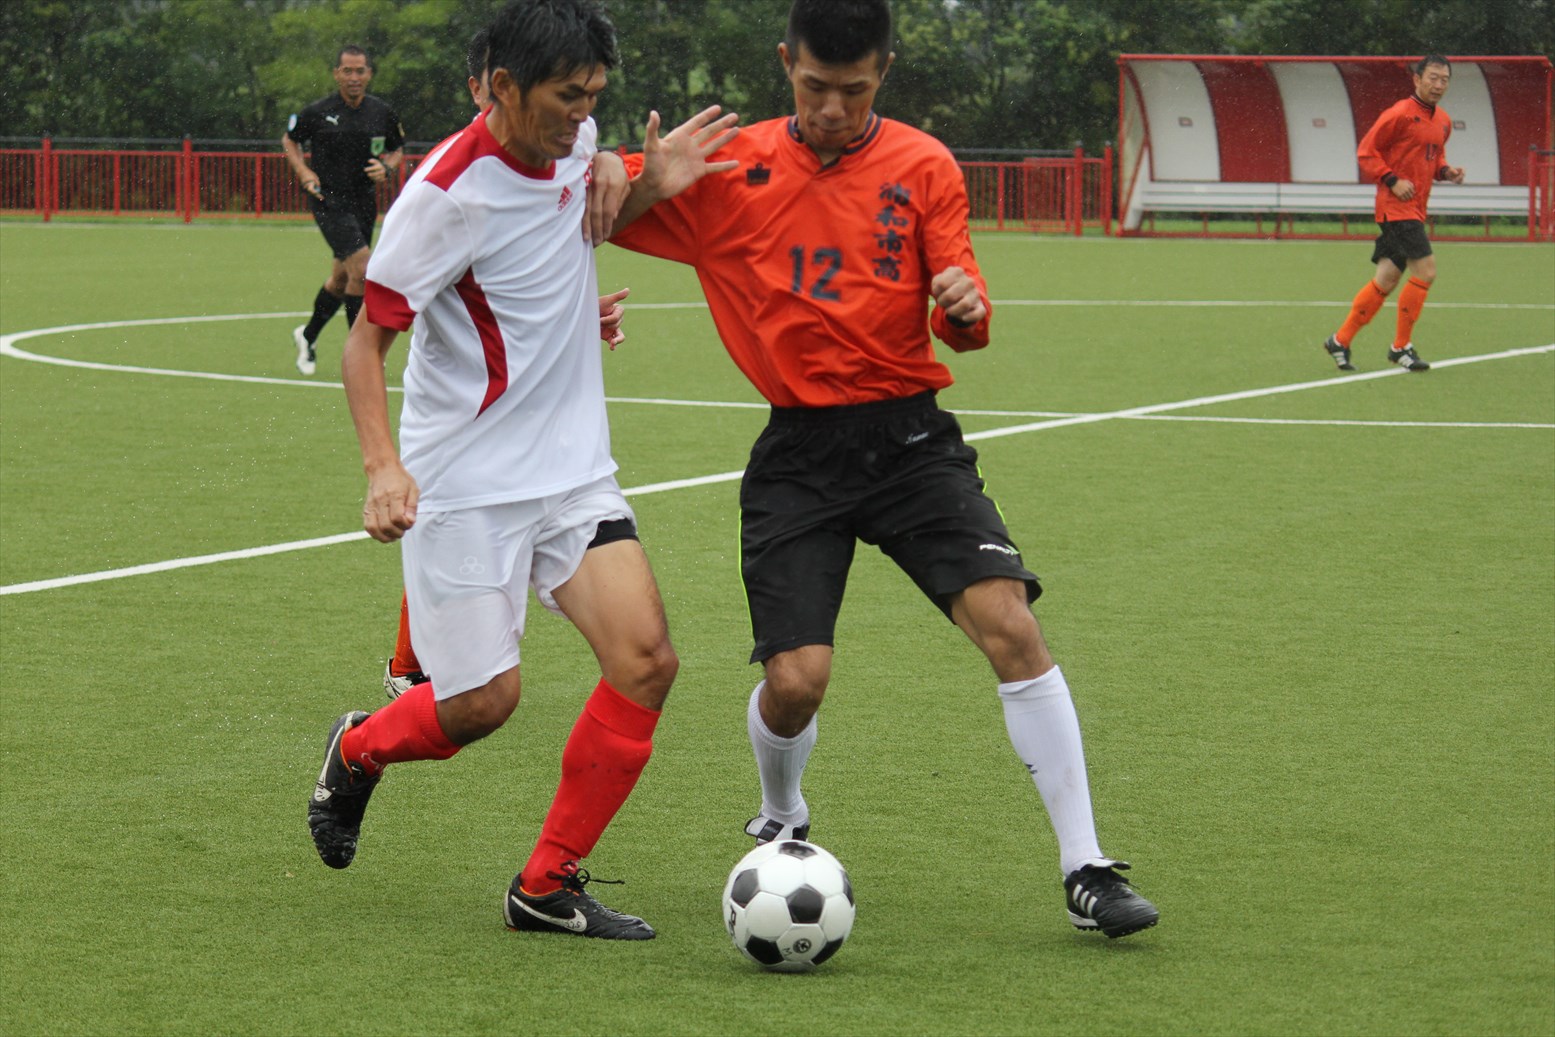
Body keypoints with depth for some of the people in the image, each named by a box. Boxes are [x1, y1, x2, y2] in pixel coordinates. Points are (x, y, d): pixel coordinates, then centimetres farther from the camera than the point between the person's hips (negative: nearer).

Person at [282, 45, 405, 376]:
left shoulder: (382, 112, 3)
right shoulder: (317, 112, -6)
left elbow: (398, 149, 17)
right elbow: (289, 139, 11)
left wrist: (387, 166, -5)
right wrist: (302, 170, -5)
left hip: (364, 201, 5)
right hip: (328, 200, -5)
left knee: (341, 279, 15)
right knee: (362, 269, -20)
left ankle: (308, 336, 37)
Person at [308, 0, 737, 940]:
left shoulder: (572, 143, 3)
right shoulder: (449, 194, -19)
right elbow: (367, 339, -13)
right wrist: (383, 465, -27)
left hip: (574, 470, 6)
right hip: (465, 480, -6)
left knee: (647, 659, -10)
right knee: (485, 701, -6)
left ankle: (548, 887, 3)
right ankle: (358, 751, 30)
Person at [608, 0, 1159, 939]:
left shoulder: (923, 167, 3)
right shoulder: (732, 167, 3)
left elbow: (962, 327, 1)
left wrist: (967, 307, -24)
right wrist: (644, 186, -16)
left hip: (909, 437, 0)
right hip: (799, 451, 0)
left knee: (1009, 622, -17)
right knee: (796, 679, -9)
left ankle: (1088, 872, -11)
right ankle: (782, 824, 27)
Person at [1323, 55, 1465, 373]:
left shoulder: (1443, 122, 14)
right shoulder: (1400, 114, -11)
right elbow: (1366, 152, -9)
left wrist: (1446, 171, 6)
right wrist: (1392, 180, -19)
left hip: (1415, 209, 9)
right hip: (1396, 206, -9)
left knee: (1386, 280, 10)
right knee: (1425, 270, -15)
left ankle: (1340, 341, 19)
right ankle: (1401, 346, -4)